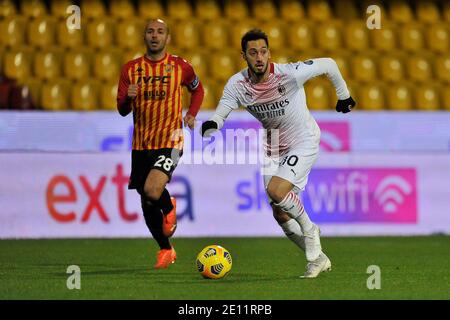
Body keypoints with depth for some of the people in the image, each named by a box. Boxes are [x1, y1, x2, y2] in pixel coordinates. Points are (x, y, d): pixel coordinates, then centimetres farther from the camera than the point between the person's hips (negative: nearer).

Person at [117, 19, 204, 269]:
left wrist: (192, 115, 4)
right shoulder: (131, 69, 4)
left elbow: (198, 89, 20)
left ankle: (169, 207, 10)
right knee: (147, 205, 9)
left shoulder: (180, 66, 1)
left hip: (170, 140, -3)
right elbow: (122, 110, 3)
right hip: (141, 144, 4)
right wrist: (128, 98, -19)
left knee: (152, 191, -26)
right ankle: (166, 250, 29)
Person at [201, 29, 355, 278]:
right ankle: (318, 259, 22)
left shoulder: (289, 73, -24)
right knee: (280, 214, 4)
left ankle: (309, 229, 1)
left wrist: (344, 96, 3)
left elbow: (328, 64, -10)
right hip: (274, 149, 5)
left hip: (303, 142, -5)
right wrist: (210, 126, -30)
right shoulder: (237, 85, -12)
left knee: (276, 191, -27)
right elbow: (220, 115, -6)